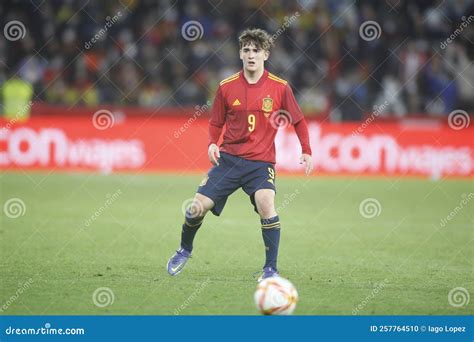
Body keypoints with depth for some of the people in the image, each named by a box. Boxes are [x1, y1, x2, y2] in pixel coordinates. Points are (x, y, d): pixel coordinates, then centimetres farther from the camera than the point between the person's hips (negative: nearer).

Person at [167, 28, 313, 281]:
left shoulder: (279, 88, -2)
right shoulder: (227, 87, 2)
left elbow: (298, 121, 10)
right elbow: (216, 123, 13)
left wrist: (306, 152, 1)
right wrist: (212, 144, -6)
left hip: (261, 161, -2)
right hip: (228, 157, 2)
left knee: (266, 204, -28)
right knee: (198, 207, -6)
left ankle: (271, 269, -17)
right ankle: (184, 250, 26)